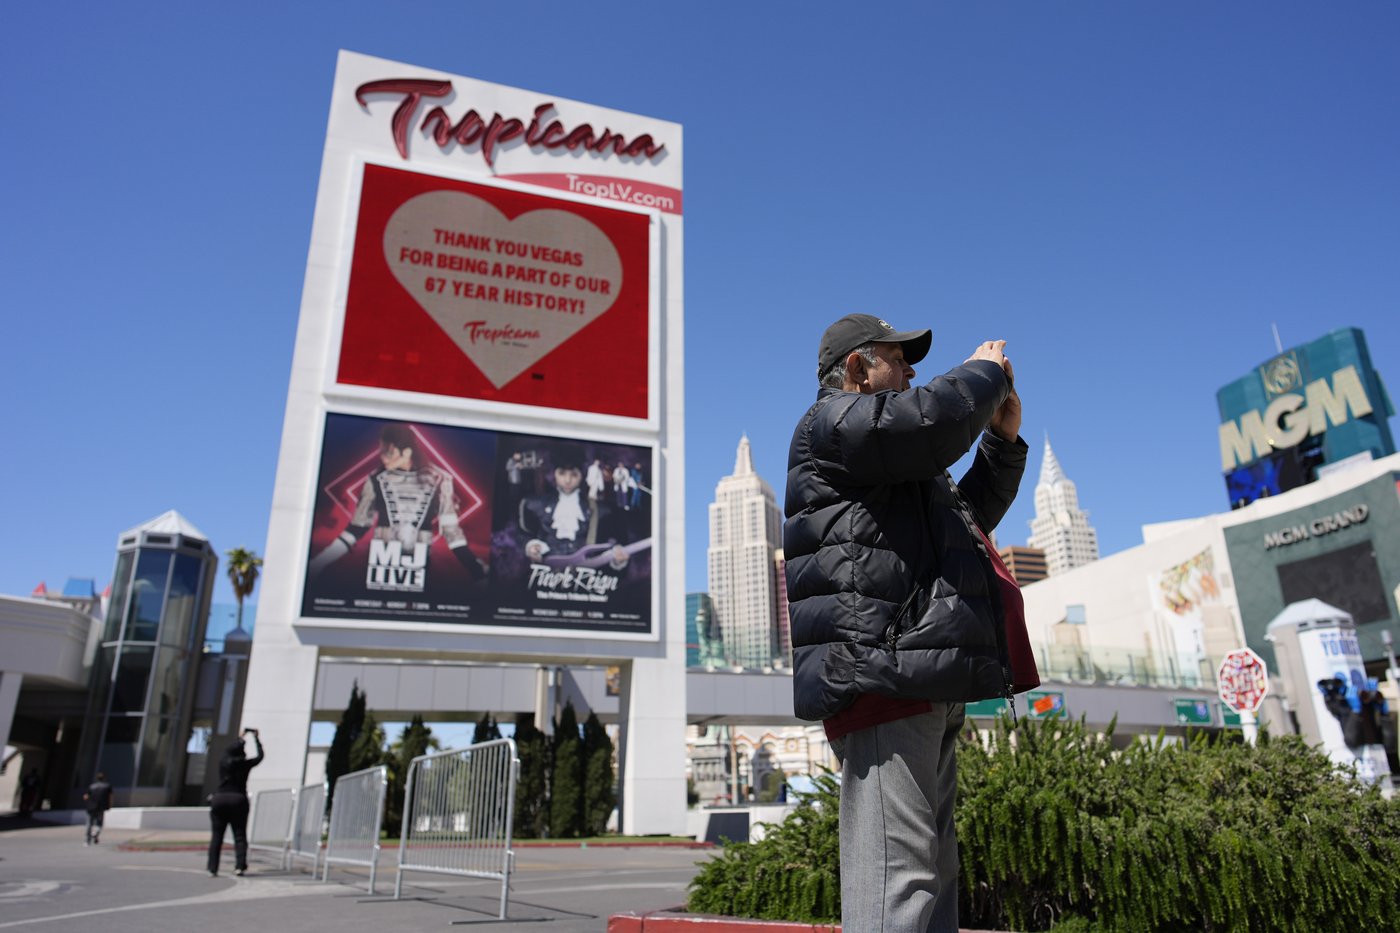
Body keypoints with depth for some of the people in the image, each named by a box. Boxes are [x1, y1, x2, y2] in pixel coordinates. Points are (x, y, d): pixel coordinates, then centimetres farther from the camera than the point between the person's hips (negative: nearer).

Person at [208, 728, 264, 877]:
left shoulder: (223, 762, 5)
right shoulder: (245, 764, -2)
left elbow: (229, 752, 27)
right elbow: (260, 756, 15)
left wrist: (241, 738, 39)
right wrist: (256, 738, 26)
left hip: (219, 799, 3)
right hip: (238, 800, -2)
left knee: (216, 837, 6)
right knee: (240, 835, 2)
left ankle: (212, 869, 4)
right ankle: (240, 865, -11)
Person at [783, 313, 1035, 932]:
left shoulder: (895, 468, 32)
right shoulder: (832, 420, 0)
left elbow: (972, 513, 40)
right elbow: (934, 417, -18)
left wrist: (1003, 440, 27)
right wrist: (985, 371, 3)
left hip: (924, 683, 11)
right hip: (878, 666, -11)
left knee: (932, 868, 13)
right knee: (896, 867, -15)